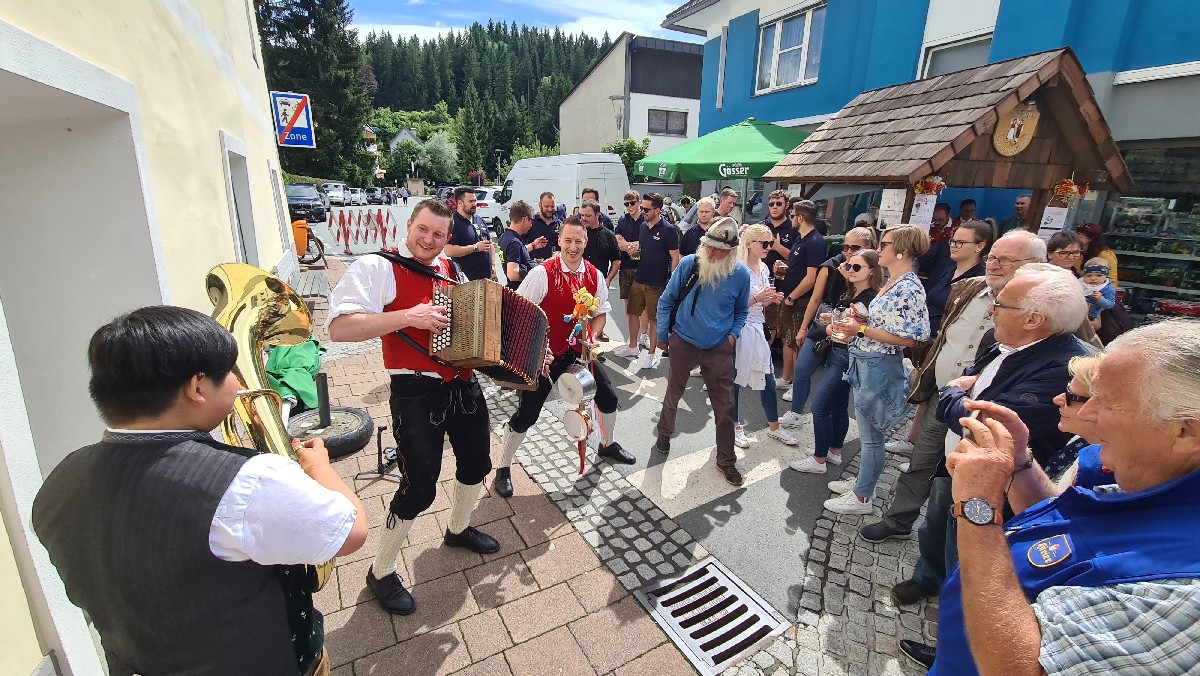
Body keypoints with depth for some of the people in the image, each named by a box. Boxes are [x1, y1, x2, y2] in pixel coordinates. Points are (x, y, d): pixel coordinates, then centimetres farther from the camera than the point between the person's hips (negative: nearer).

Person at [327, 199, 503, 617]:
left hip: (464, 385, 7)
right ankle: (381, 572, 23)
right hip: (416, 393, -7)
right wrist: (409, 316, -28)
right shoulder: (377, 267, -11)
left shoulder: (451, 269, 10)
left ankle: (458, 529, 49)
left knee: (477, 463, 20)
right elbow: (339, 328, -22)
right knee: (419, 486, -4)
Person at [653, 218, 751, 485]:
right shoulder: (688, 264, -12)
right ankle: (664, 435, 45)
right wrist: (662, 334, -1)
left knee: (725, 406, 6)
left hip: (719, 350, 1)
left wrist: (733, 334, -3)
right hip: (683, 343, 0)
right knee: (673, 395, 18)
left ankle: (726, 460, 24)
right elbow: (667, 300, -1)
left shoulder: (741, 274, -8)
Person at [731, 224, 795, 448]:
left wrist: (771, 299, 0)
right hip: (738, 330, -7)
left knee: (768, 379, 12)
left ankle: (774, 426, 28)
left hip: (757, 329, 7)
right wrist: (756, 298, -23)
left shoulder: (764, 268, 9)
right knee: (734, 380, 8)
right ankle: (736, 426, 25)